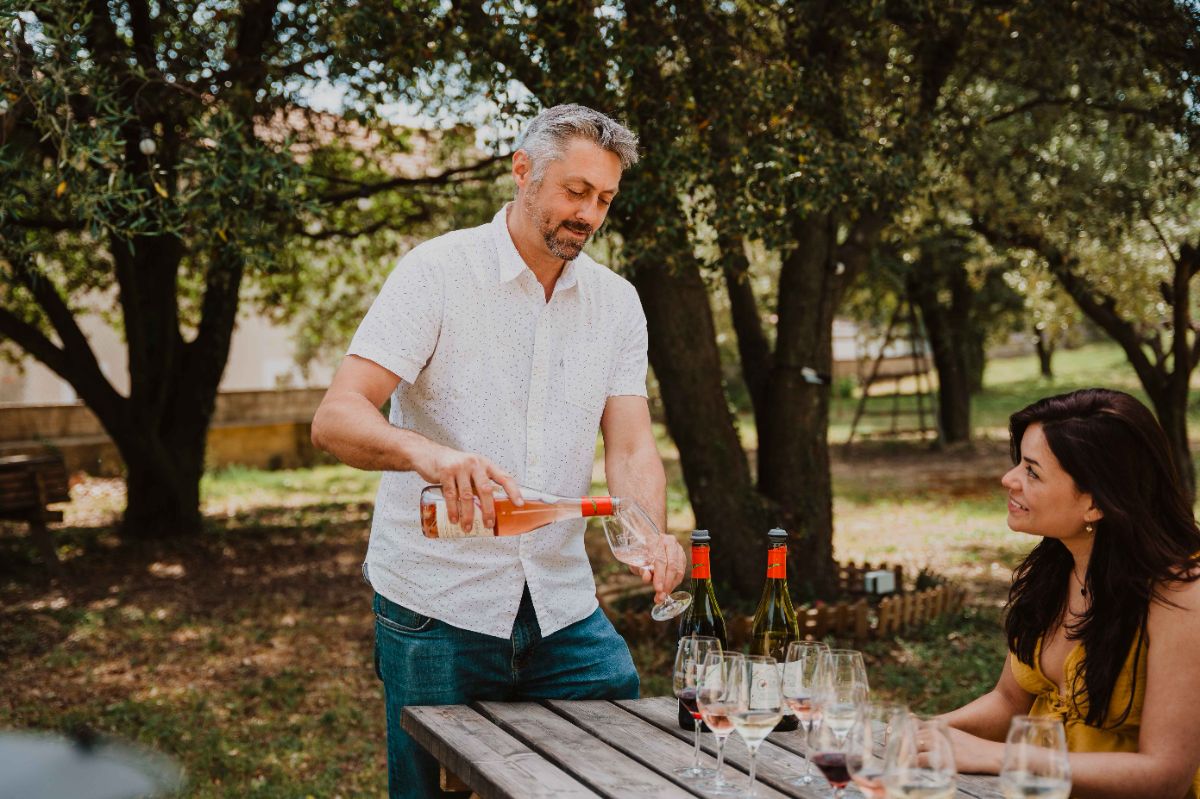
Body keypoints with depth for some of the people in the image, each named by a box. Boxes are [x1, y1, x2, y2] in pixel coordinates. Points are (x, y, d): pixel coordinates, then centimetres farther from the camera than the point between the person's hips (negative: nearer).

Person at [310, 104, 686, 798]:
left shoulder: (617, 302, 6)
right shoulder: (437, 272, -8)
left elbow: (632, 448, -1)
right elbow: (335, 420, -17)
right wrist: (426, 451, -38)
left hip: (564, 607, 4)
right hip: (438, 606, -4)